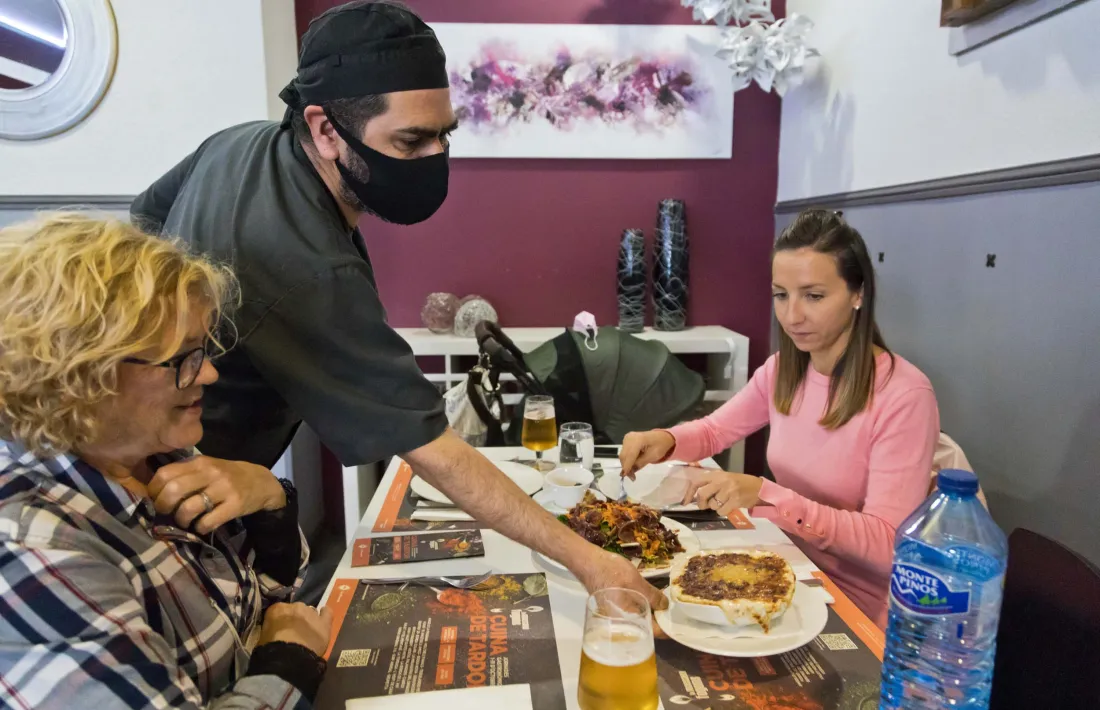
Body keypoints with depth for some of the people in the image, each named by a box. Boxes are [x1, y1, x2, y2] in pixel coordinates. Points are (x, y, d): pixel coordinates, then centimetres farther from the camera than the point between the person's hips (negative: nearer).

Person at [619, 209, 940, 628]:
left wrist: (766, 496, -34)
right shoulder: (783, 369, -2)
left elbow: (887, 544, -23)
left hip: (857, 611, -5)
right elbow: (714, 430, 11)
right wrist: (666, 440, -12)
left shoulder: (903, 396, -21)